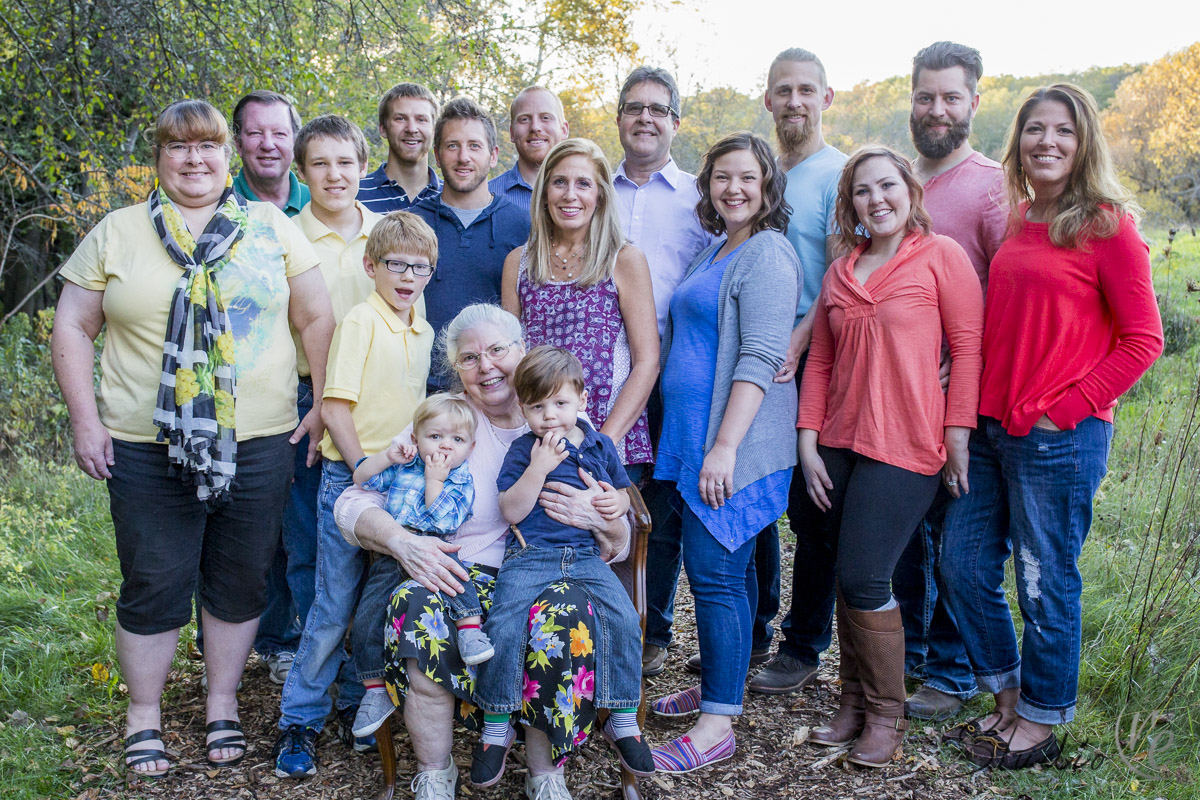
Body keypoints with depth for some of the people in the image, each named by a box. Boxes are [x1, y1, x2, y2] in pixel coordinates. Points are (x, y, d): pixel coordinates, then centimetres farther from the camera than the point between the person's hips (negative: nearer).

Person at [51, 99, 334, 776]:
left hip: (260, 442, 1)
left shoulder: (271, 227, 6)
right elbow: (74, 327, 7)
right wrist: (85, 418, -1)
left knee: (240, 580, 10)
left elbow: (317, 319, 6)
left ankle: (223, 702, 30)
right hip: (146, 447, 0)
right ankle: (144, 714, 27)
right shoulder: (118, 233, 6)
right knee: (153, 583, 7)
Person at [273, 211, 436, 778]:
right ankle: (299, 721, 13)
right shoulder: (360, 322, -11)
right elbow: (334, 408, -14)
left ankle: (355, 705, 28)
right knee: (335, 605, -1)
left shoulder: (423, 331, 10)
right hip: (350, 476, -6)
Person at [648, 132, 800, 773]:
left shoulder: (767, 254, -10)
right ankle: (720, 684, 28)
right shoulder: (714, 252, 18)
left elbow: (758, 359, -19)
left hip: (734, 444, -9)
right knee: (728, 569, 16)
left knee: (713, 571, -8)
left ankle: (716, 724, 0)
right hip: (696, 435, 9)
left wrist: (725, 446, -23)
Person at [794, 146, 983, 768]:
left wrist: (958, 436, -9)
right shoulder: (840, 272, 14)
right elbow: (820, 361, 12)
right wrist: (808, 443, 5)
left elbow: (969, 346, -4)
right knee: (846, 579, 9)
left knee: (862, 579, -7)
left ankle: (885, 713, 12)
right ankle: (854, 702, 25)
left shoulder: (940, 256, -2)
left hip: (904, 448, -5)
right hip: (839, 444, 5)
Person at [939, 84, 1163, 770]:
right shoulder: (1016, 220, 11)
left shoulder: (1106, 225, -8)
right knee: (965, 566, 13)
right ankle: (1008, 700, 32)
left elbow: (1143, 339, -9)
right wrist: (981, 409, 9)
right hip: (991, 428, 7)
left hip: (1061, 437, -7)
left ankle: (1042, 721, 25)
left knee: (1046, 583, 5)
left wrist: (1062, 409, -13)